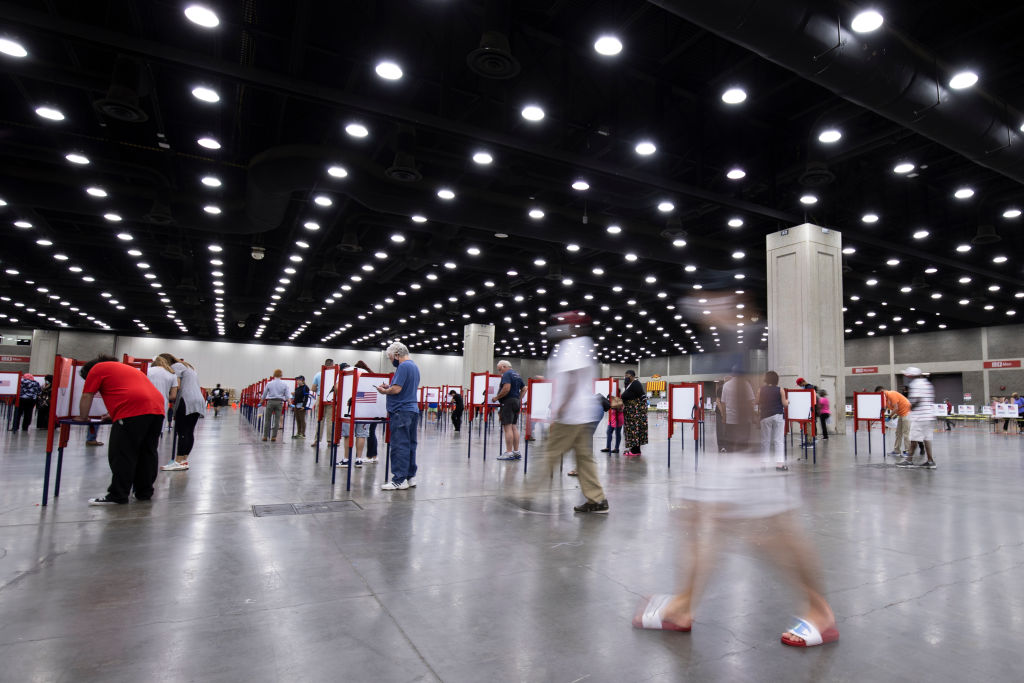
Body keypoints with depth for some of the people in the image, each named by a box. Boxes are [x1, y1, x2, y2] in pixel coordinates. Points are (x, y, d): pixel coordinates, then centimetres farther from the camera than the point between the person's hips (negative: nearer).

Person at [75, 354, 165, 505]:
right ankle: (144, 492, 20)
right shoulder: (125, 367, 36)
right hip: (158, 409, 8)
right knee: (147, 453, 13)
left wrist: (83, 417, 26)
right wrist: (112, 413, 47)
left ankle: (117, 496, 2)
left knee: (122, 456, -2)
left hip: (133, 412, -8)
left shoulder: (97, 369, 13)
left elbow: (87, 396, 13)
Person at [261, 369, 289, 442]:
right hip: (279, 402, 0)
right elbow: (287, 396, -2)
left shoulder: (269, 383, 0)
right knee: (277, 420, 4)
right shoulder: (284, 384, -1)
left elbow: (264, 394, 8)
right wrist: (288, 401, 11)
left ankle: (265, 436, 8)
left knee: (267, 419, 7)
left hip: (270, 402, 0)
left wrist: (261, 401, 21)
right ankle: (274, 436, 5)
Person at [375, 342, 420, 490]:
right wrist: (389, 387, 17)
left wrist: (384, 391, -2)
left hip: (401, 411, -10)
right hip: (413, 410, 10)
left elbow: (396, 389, -19)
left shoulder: (403, 366, -12)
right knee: (410, 444, 12)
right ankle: (410, 476, 18)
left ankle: (399, 480, -2)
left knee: (399, 445, -5)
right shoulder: (414, 366, 18)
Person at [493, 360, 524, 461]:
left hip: (508, 402, -9)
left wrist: (496, 397, -13)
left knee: (508, 427, -8)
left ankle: (509, 452, -8)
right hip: (517, 402, 9)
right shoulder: (517, 375, 19)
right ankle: (516, 451, 12)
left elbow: (506, 388, -22)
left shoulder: (507, 374, -9)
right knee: (514, 427, 11)